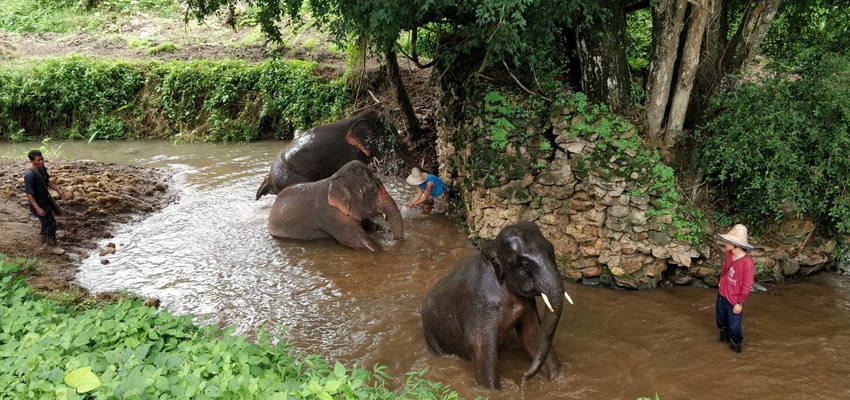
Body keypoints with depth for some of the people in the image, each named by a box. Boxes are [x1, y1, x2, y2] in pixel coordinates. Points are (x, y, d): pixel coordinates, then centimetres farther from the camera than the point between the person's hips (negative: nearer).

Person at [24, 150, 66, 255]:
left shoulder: (42, 169, -4)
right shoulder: (30, 175, -29)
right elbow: (29, 194, -26)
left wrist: (58, 189, 0)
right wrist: (38, 208, -28)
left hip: (46, 201, 8)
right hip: (38, 204, -8)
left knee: (46, 222, 25)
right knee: (51, 224, -1)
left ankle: (45, 240, 46)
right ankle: (52, 247, 14)